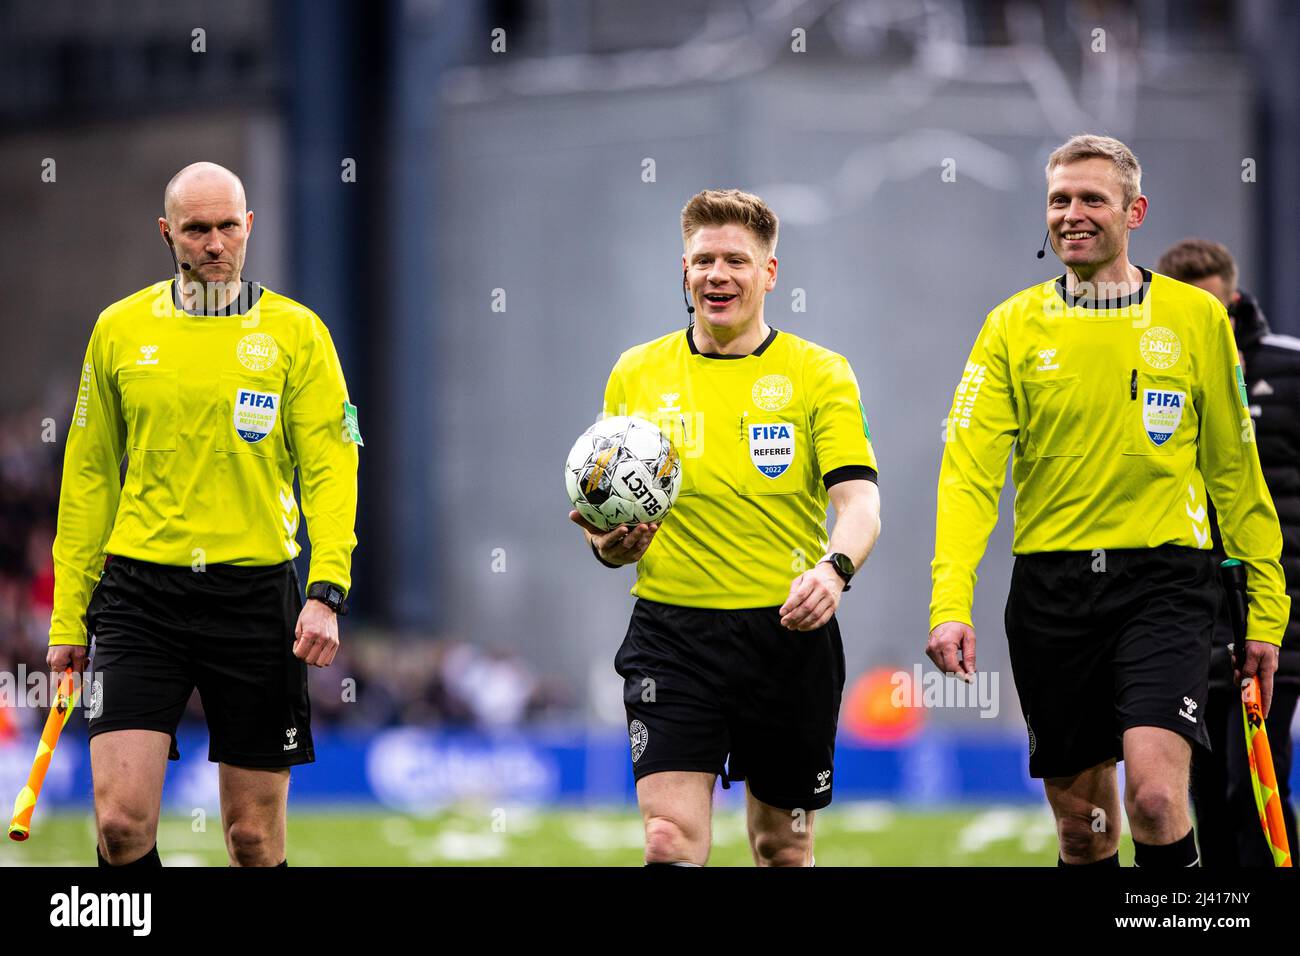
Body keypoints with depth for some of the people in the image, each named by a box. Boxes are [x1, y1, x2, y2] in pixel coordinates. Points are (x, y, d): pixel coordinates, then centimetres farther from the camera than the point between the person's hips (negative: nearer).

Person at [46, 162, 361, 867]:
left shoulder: (295, 332, 3)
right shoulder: (120, 330, 8)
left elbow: (331, 469, -1)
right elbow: (89, 477, 13)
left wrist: (327, 591, -15)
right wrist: (68, 618, 10)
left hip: (256, 591, -1)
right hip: (140, 591, 1)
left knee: (254, 835, 4)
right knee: (122, 820, -13)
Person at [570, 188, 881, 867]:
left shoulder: (818, 373, 1)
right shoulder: (636, 374, 8)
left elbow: (859, 500, -9)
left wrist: (834, 569, -30)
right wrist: (610, 544, -9)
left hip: (788, 633, 0)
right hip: (671, 636, 0)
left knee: (784, 848, 10)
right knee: (671, 842, -15)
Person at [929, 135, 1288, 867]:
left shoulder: (1197, 317, 3)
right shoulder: (1014, 327, 4)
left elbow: (1235, 469, 8)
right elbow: (969, 470, -4)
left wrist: (1267, 608, 6)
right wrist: (950, 605, -16)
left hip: (1165, 576, -2)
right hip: (1051, 582, 2)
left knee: (1155, 795, -20)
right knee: (1081, 822, 7)